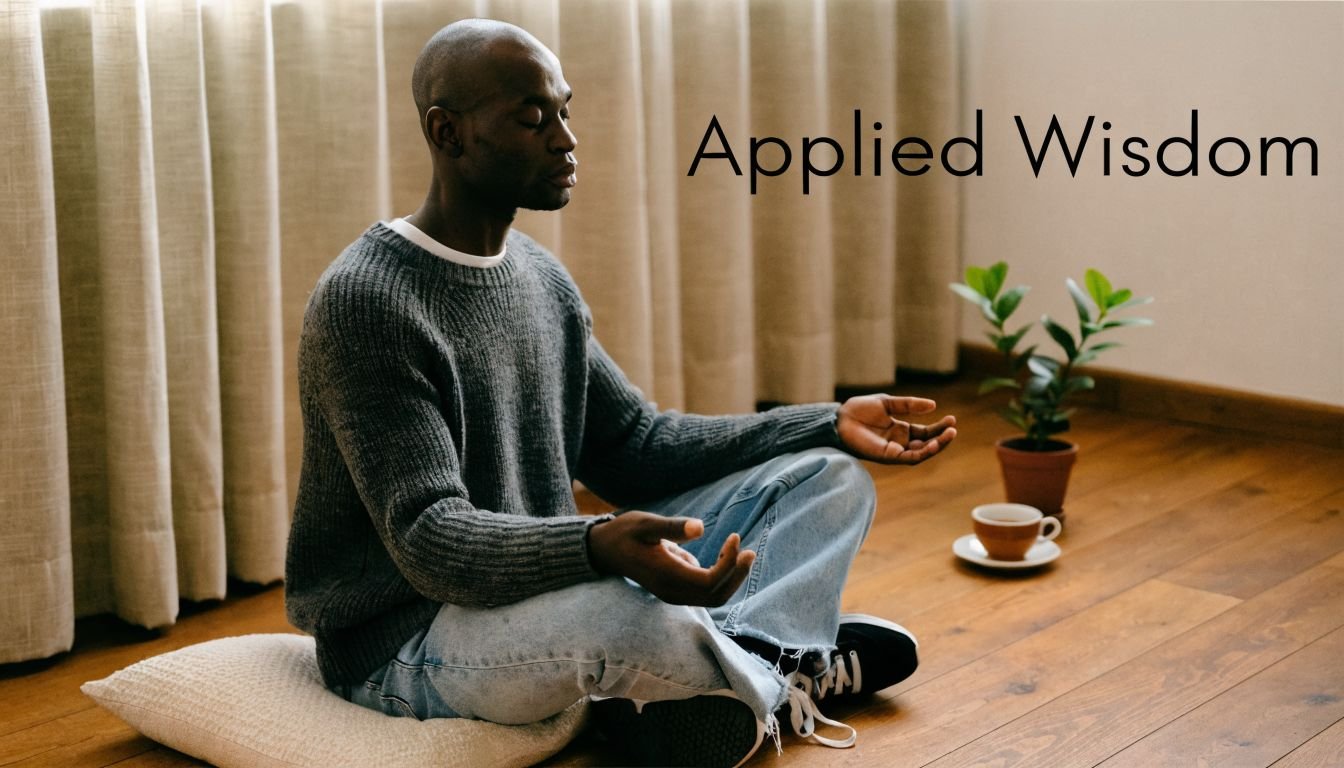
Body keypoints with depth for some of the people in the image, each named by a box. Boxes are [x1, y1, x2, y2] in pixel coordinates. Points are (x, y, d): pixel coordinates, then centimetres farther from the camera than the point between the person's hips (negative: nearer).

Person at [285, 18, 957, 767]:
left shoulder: (542, 276, 7)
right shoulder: (365, 303, -20)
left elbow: (634, 444, 9)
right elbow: (426, 539, -27)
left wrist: (831, 426, 1)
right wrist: (598, 546, -46)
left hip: (548, 584, 9)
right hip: (405, 639, -8)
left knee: (827, 479, 5)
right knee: (644, 620, -39)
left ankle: (742, 661, -19)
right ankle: (787, 670, -6)